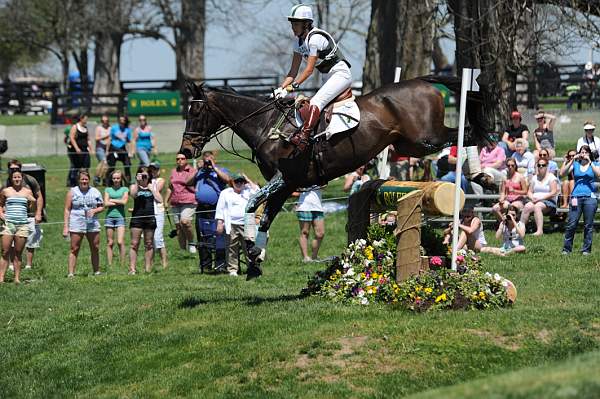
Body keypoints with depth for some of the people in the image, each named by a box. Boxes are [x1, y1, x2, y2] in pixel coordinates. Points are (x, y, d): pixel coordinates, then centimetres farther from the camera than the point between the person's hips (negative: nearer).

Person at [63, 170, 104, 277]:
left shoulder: (95, 192, 10)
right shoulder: (72, 192, 3)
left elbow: (102, 207, 15)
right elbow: (67, 210, 1)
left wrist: (94, 211, -8)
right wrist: (66, 227, -5)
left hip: (93, 224, 3)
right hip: (76, 224, -3)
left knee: (95, 249, 6)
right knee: (74, 249, -5)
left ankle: (96, 272, 17)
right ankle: (71, 273, -7)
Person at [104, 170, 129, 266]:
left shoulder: (125, 189, 9)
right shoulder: (108, 190, 12)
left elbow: (124, 201, -6)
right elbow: (106, 203, 0)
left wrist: (112, 200, 1)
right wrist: (118, 202, -4)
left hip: (120, 216, -2)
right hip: (110, 216, 2)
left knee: (120, 242, -12)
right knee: (110, 243, 3)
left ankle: (123, 265, -7)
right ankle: (110, 265, 5)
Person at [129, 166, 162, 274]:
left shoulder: (152, 187, 10)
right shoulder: (134, 186, 6)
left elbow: (159, 200, 0)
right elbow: (133, 194, -16)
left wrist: (152, 189, -3)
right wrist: (137, 182, -20)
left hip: (150, 218, 2)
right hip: (137, 218, -2)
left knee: (149, 244, 7)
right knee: (134, 244, -4)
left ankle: (148, 268, 13)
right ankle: (132, 268, -5)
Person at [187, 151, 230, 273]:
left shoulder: (221, 170, 10)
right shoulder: (199, 173, 22)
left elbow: (227, 179, -11)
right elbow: (188, 183, 11)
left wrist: (214, 168, -9)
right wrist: (197, 171, 3)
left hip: (216, 209, -5)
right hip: (201, 209, 5)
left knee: (218, 237, -11)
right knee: (202, 238, 7)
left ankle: (220, 264, -10)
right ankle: (205, 264, 13)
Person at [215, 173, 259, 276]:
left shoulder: (248, 191, 17)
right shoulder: (225, 193, 12)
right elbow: (220, 209, 9)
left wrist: (249, 181, 4)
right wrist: (219, 223, 0)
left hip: (246, 225, 1)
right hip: (231, 225, -1)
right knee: (232, 248, -1)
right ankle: (232, 270, 2)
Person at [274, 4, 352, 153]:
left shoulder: (315, 38, -19)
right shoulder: (299, 42, 8)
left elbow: (309, 69, -22)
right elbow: (293, 72, 8)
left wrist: (294, 85, -28)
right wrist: (281, 88, -4)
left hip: (341, 74, -10)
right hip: (328, 78, 10)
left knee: (316, 102, -30)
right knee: (303, 110, -2)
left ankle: (303, 137, -44)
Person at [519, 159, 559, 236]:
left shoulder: (551, 177, 3)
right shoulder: (534, 178, 20)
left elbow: (553, 193, -7)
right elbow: (529, 192, 17)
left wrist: (541, 198, -15)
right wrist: (532, 198, -7)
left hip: (549, 202, -5)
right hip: (535, 201, 5)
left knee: (537, 206, -37)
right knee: (527, 206, -29)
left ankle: (540, 230, -46)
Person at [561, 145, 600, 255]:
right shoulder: (575, 164, 12)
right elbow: (562, 173, -2)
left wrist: (589, 161, -13)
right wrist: (572, 160, -8)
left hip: (590, 197, 0)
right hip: (576, 197, 0)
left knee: (588, 225, 2)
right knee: (571, 224, -4)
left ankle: (586, 249, 9)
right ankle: (566, 249, 3)